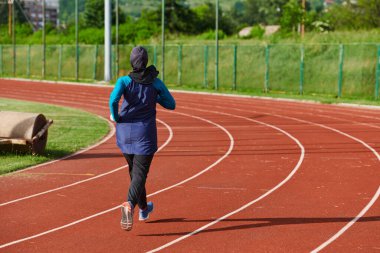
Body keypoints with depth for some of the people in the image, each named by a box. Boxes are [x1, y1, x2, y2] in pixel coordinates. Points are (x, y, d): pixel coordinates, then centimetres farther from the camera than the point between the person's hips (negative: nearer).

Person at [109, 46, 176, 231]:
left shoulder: (125, 81, -7)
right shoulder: (155, 83, -4)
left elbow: (114, 98, -25)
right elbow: (171, 104, 5)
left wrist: (115, 116, -8)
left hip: (125, 132, 2)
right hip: (145, 133, -2)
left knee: (134, 170, 22)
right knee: (140, 172, -7)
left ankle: (143, 209, 37)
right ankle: (129, 205, -35)